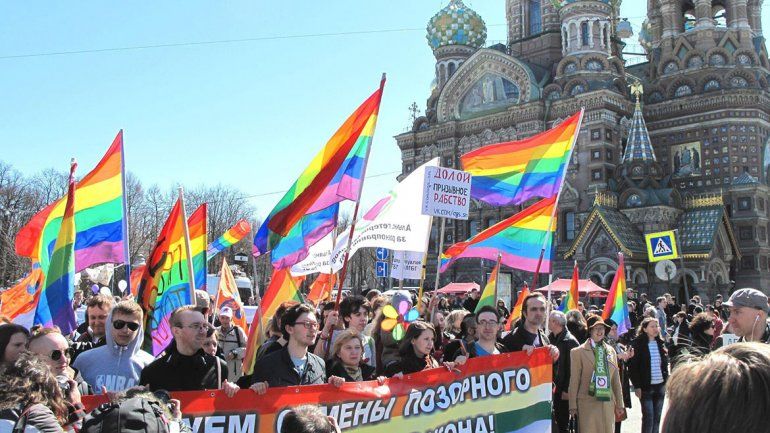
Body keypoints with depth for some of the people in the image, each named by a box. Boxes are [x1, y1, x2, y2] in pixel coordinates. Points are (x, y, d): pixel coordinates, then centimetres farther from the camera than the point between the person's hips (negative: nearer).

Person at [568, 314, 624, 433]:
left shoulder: (611, 351, 10)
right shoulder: (578, 352, -3)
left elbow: (616, 378, 13)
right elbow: (574, 380, -3)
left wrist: (619, 403, 13)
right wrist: (573, 405, -4)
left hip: (608, 402, 4)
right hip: (587, 403, -4)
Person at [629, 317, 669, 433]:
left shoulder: (661, 343, 7)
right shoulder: (638, 344, -9)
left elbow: (666, 363, 15)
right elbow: (633, 366, -11)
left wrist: (667, 380, 7)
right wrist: (637, 386, -14)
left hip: (660, 385, 5)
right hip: (646, 387, -5)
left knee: (657, 418, 10)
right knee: (648, 418, -4)